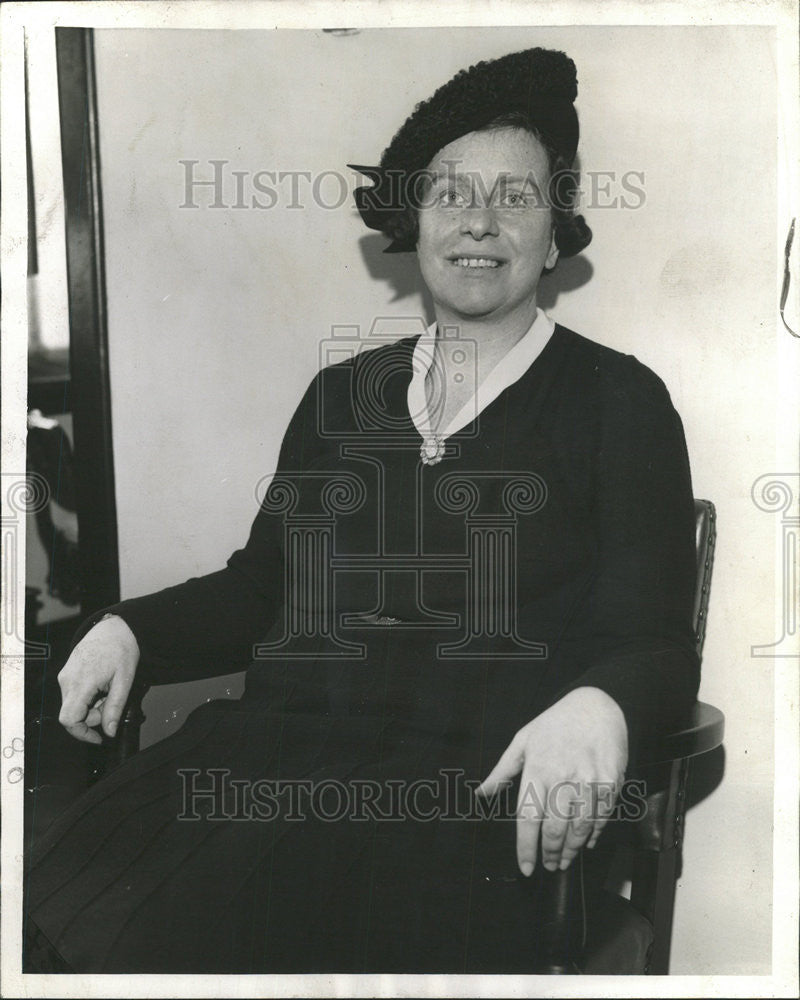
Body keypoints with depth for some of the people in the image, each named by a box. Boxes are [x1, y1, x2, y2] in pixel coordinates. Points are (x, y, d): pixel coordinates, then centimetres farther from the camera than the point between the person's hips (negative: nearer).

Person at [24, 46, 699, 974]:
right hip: (277, 749, 4)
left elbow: (654, 642, -1)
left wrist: (597, 709, -24)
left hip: (470, 789, -3)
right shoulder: (343, 393, 19)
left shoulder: (618, 400, 5)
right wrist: (130, 628, 3)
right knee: (56, 901, -18)